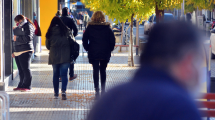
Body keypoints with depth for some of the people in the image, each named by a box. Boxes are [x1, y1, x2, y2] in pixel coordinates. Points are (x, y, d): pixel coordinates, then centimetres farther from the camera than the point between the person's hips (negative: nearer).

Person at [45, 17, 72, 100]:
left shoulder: (50, 33, 0)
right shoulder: (66, 31, -4)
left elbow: (47, 46, 8)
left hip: (54, 56, 1)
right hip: (65, 56, -1)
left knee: (55, 75, 11)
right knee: (64, 74, -2)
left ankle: (56, 93, 15)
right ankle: (63, 91, -20)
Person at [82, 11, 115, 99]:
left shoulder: (90, 27, 0)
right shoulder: (107, 27, 1)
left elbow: (84, 39, 1)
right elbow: (112, 40, 0)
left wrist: (88, 49, 9)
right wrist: (110, 49, 10)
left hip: (93, 53, -1)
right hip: (105, 53, 1)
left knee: (96, 71, -3)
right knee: (103, 70, 14)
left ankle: (97, 90, -15)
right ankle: (103, 90, 19)